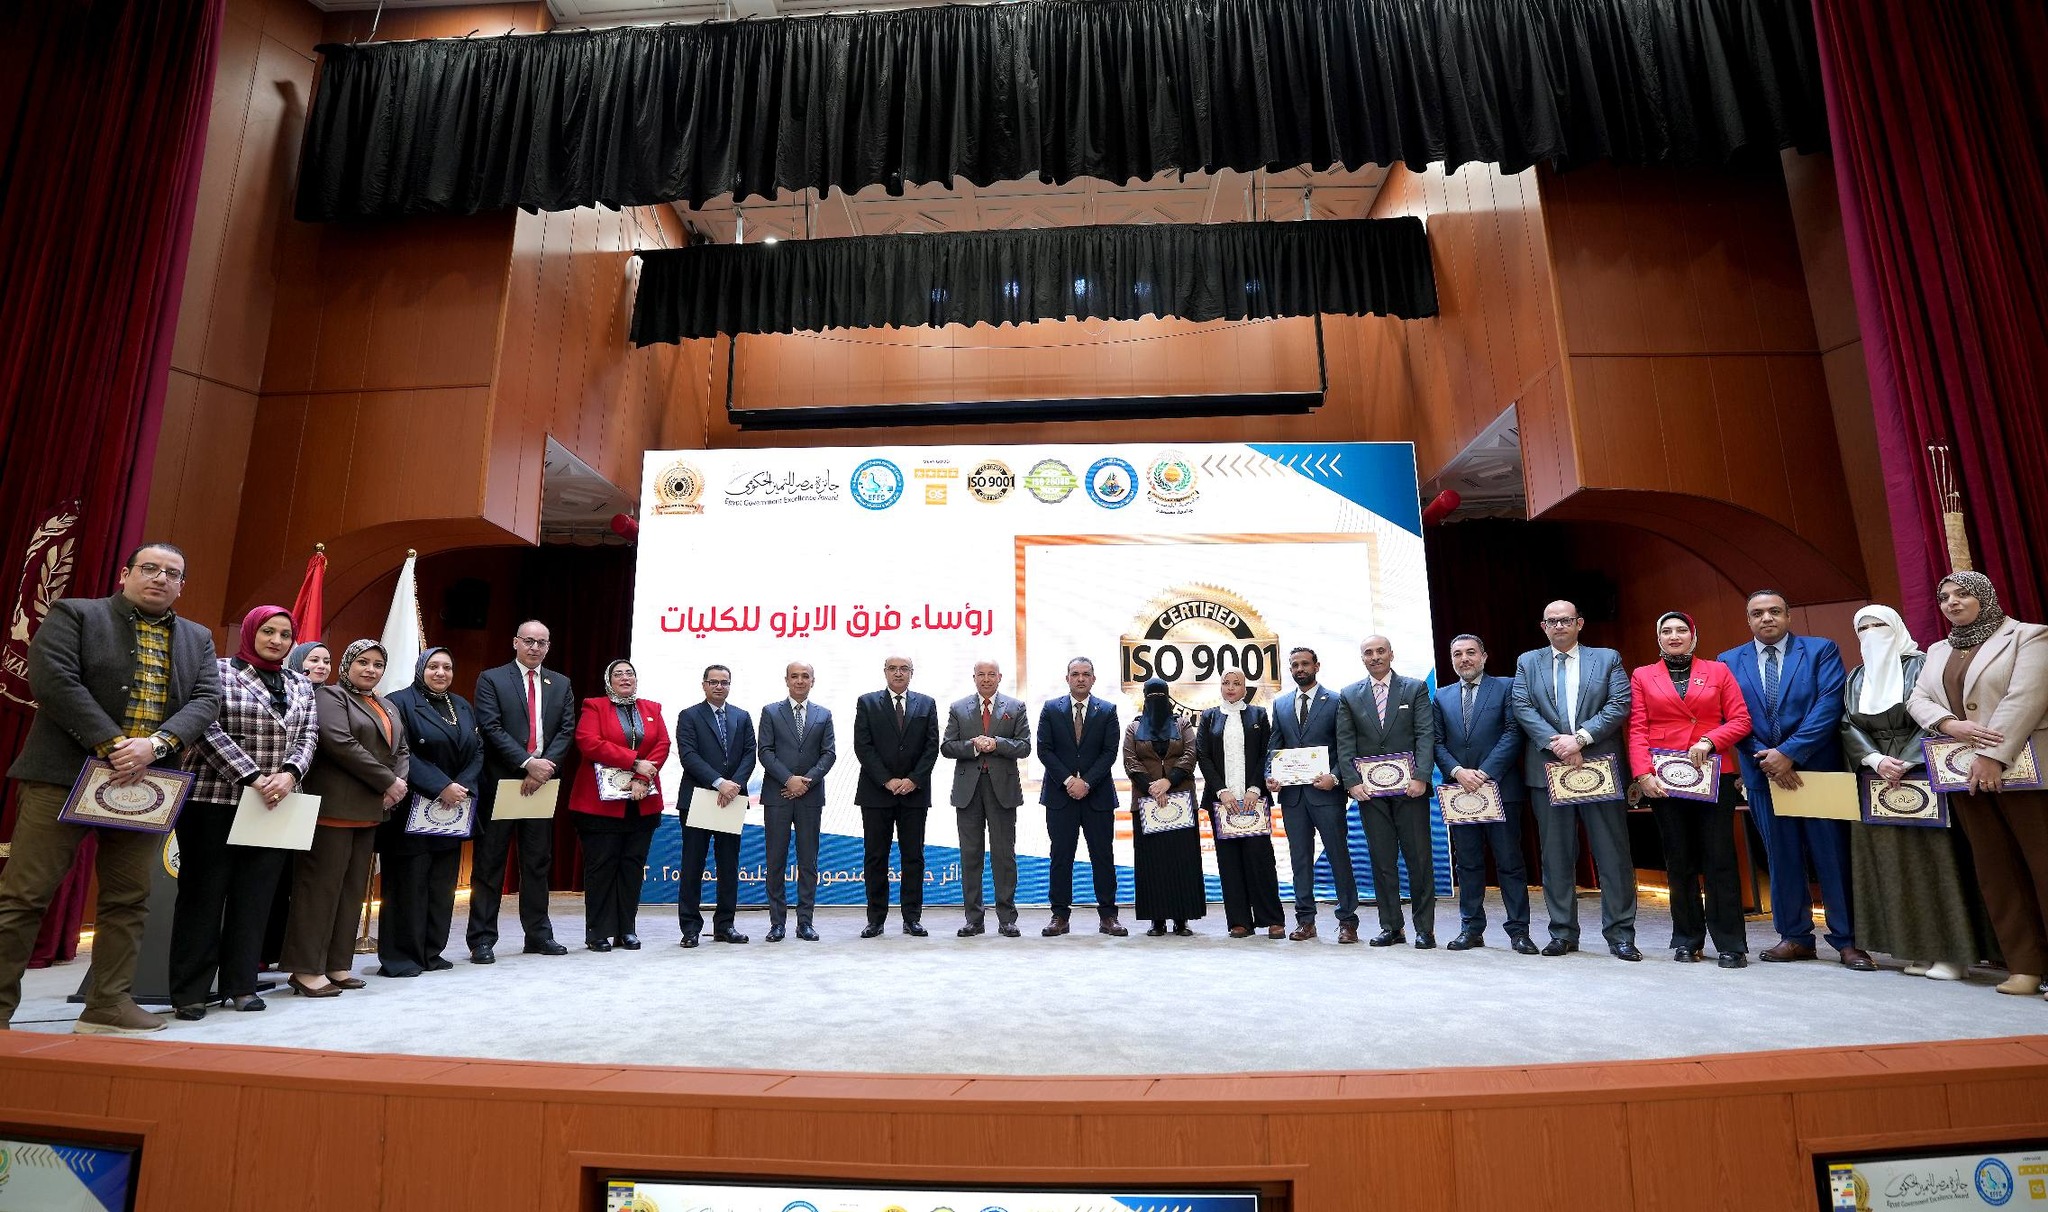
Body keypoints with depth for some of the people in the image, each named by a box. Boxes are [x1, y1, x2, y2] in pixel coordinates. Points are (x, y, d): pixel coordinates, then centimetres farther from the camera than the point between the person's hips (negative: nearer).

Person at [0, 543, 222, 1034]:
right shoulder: (72, 614, 3)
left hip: (147, 784, 4)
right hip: (63, 776, -3)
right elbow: (53, 680, -10)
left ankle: (108, 1005, 13)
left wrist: (154, 744, -15)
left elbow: (206, 700, 3)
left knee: (128, 900, 6)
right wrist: (112, 745, -18)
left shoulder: (198, 639, 14)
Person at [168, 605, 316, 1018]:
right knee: (203, 892, 3)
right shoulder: (218, 672, -1)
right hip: (213, 801, -4)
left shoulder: (301, 686, 14)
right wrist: (253, 778, -16)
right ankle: (190, 991, 12)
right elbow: (209, 730, -10)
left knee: (256, 896, 6)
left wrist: (290, 774, -12)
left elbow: (308, 737, 7)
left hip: (274, 807, 4)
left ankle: (240, 984, 14)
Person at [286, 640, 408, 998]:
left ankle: (336, 964, 15)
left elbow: (403, 749, 17)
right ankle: (306, 969, 2)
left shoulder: (388, 707, 21)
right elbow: (341, 744, -16)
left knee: (354, 887, 9)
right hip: (335, 806, -8)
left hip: (370, 810, 8)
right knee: (322, 885, -4)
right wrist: (388, 782, -15)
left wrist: (400, 784, -3)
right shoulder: (330, 696, -3)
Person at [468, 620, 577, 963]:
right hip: (500, 783, -4)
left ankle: (538, 934, 19)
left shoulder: (561, 685, 11)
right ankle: (482, 939, 10)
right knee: (489, 864, 3)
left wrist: (545, 766, -12)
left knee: (538, 863, 11)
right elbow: (491, 728, -10)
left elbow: (567, 731, 4)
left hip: (543, 782, 4)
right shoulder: (491, 679, 0)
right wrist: (528, 763, -19)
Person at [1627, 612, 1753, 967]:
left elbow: (1741, 720, 3)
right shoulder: (1642, 676, 9)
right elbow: (1637, 730, 2)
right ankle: (1688, 941, 14)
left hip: (1713, 775, 0)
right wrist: (1643, 774, -10)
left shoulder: (1718, 671, 9)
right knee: (1679, 861, 6)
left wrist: (1709, 741, -14)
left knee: (1720, 859, -2)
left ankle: (1731, 944, 5)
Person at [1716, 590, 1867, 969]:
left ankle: (1847, 941, 11)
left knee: (1833, 856, 1)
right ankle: (1795, 937, 18)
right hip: (1763, 774, 2)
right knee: (1781, 858, 9)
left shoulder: (1822, 650, 2)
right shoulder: (1729, 661, 8)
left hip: (1818, 769, -2)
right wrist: (1765, 759, -10)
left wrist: (1789, 752, -16)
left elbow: (1829, 704, -10)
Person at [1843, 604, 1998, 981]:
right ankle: (1916, 949, 8)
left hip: (1922, 777, -4)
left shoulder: (1921, 665, 0)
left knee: (1931, 859, -6)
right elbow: (1848, 727, 7)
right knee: (1888, 863, 3)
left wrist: (1904, 764, -15)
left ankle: (1950, 950, 0)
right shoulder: (1856, 678, 13)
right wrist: (1876, 759, -10)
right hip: (1875, 781, 4)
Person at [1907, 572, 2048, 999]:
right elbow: (1918, 699, 10)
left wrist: (1993, 756, -19)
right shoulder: (1938, 651, 18)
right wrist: (1948, 724, -12)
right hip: (1964, 771, 5)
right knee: (1996, 869, 4)